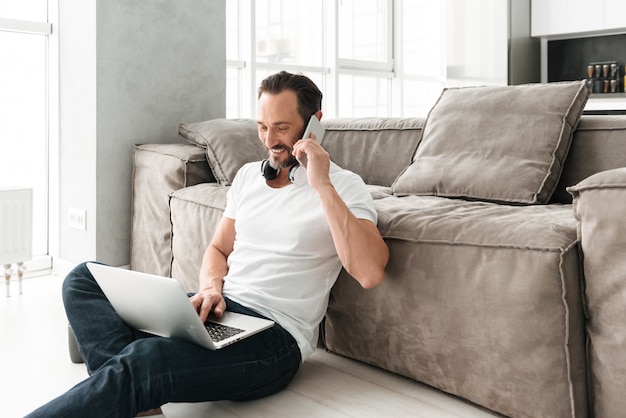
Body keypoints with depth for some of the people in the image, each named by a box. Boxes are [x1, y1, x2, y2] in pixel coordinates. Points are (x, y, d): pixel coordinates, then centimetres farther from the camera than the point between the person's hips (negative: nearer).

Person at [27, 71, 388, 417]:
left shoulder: (343, 185, -4)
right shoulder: (248, 175, 17)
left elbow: (370, 272, -20)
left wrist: (322, 185, -22)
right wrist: (211, 288, -2)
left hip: (275, 335, -7)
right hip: (219, 310, 8)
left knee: (143, 359, -35)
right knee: (84, 278, -7)